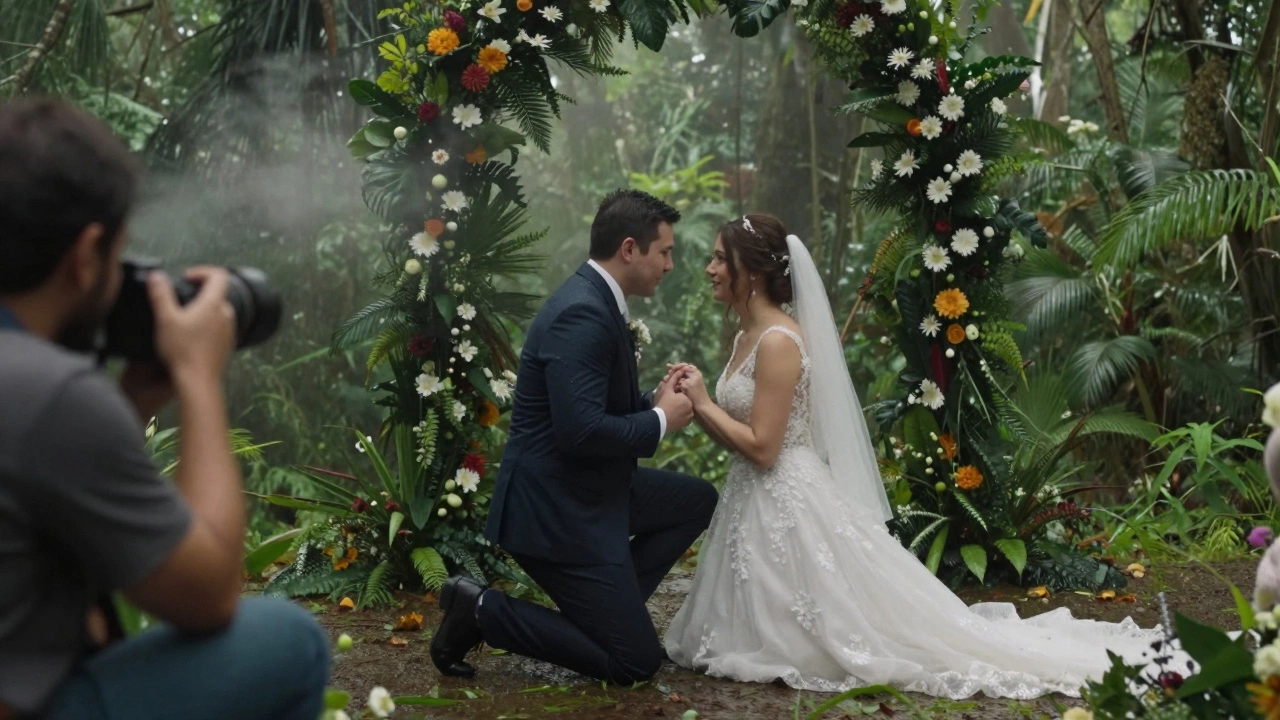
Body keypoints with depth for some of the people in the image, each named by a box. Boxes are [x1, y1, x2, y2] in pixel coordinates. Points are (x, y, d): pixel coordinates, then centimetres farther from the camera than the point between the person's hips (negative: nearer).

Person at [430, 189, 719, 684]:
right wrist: (660, 421, -15)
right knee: (636, 662, -3)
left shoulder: (596, 301, 9)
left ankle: (609, 606, 15)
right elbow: (581, 431, -30)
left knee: (698, 501, 20)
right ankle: (481, 609, -1)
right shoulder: (581, 314, -23)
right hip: (557, 510, -10)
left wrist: (656, 401, 1)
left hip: (589, 493, 10)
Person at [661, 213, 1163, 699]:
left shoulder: (778, 342, -19)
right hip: (754, 502, 10)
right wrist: (696, 405, 0)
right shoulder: (747, 338, 11)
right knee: (765, 630, 15)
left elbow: (762, 447, -22)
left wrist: (703, 403, -13)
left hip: (787, 504, -10)